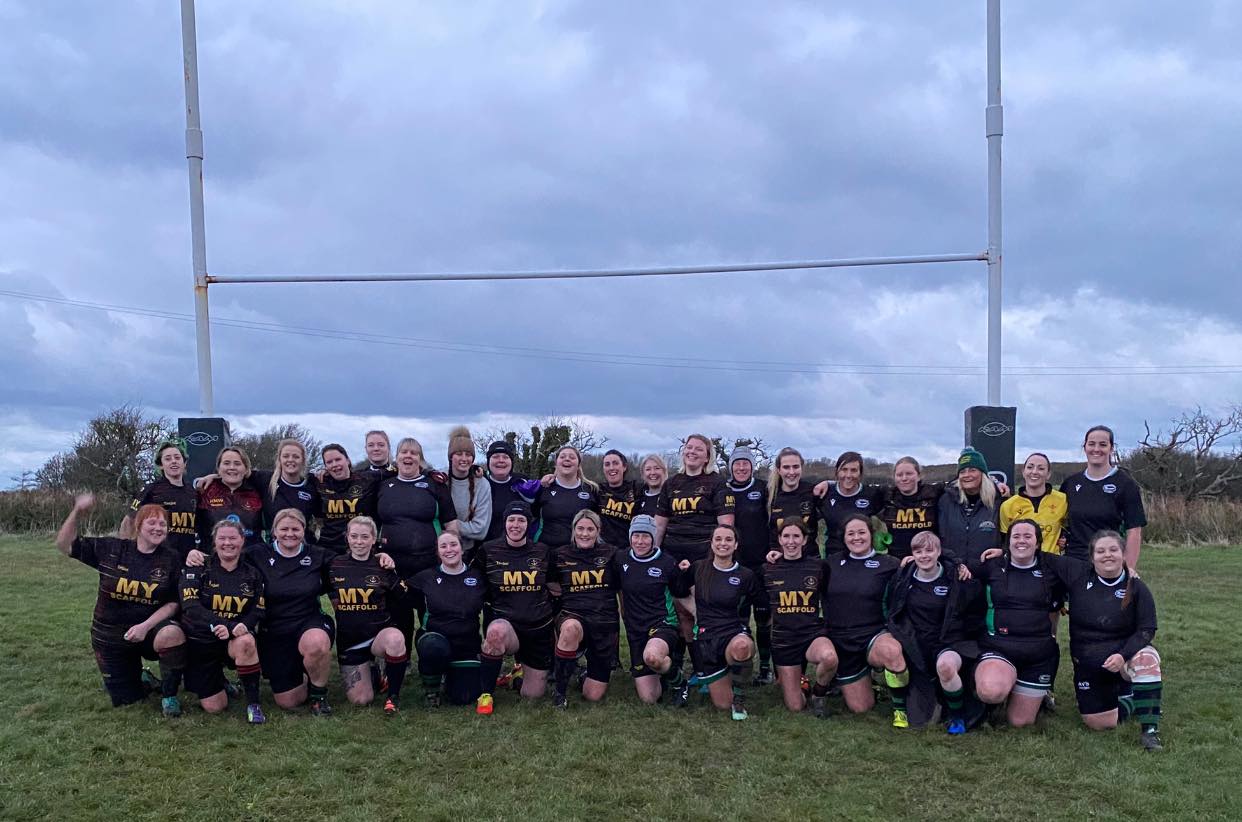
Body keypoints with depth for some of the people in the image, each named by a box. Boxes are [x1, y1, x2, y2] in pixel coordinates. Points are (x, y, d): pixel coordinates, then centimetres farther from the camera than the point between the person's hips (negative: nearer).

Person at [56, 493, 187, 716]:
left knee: (172, 634, -37)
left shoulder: (171, 560, -7)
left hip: (150, 628, -1)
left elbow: (173, 603, -8)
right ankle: (140, 679, 42)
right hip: (110, 637, 2)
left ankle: (169, 695, -15)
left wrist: (146, 626, -23)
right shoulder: (110, 549, -4)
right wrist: (77, 512, -19)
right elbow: (64, 545, -3)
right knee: (126, 701, 5)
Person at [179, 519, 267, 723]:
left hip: (236, 639, 0)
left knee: (246, 642, -37)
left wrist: (243, 626, -25)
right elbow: (191, 606, -16)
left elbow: (258, 612, -1)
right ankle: (220, 682, 31)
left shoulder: (252, 574, 3)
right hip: (201, 641, 0)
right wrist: (224, 625, -29)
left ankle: (253, 703, -21)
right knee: (213, 707, -5)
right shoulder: (197, 568, -4)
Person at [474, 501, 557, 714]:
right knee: (497, 629, -40)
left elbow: (555, 588, 15)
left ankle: (523, 669, 41)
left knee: (532, 695, 5)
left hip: (539, 628, 2)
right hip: (506, 624, -2)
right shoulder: (488, 551, -1)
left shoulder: (543, 551, 4)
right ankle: (486, 694, -21)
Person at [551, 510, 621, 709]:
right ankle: (559, 689, -20)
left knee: (593, 695, -3)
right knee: (570, 628, -41)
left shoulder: (610, 553, 4)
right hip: (573, 616, 0)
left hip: (605, 623, 1)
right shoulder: (561, 555, 4)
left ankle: (589, 670, 33)